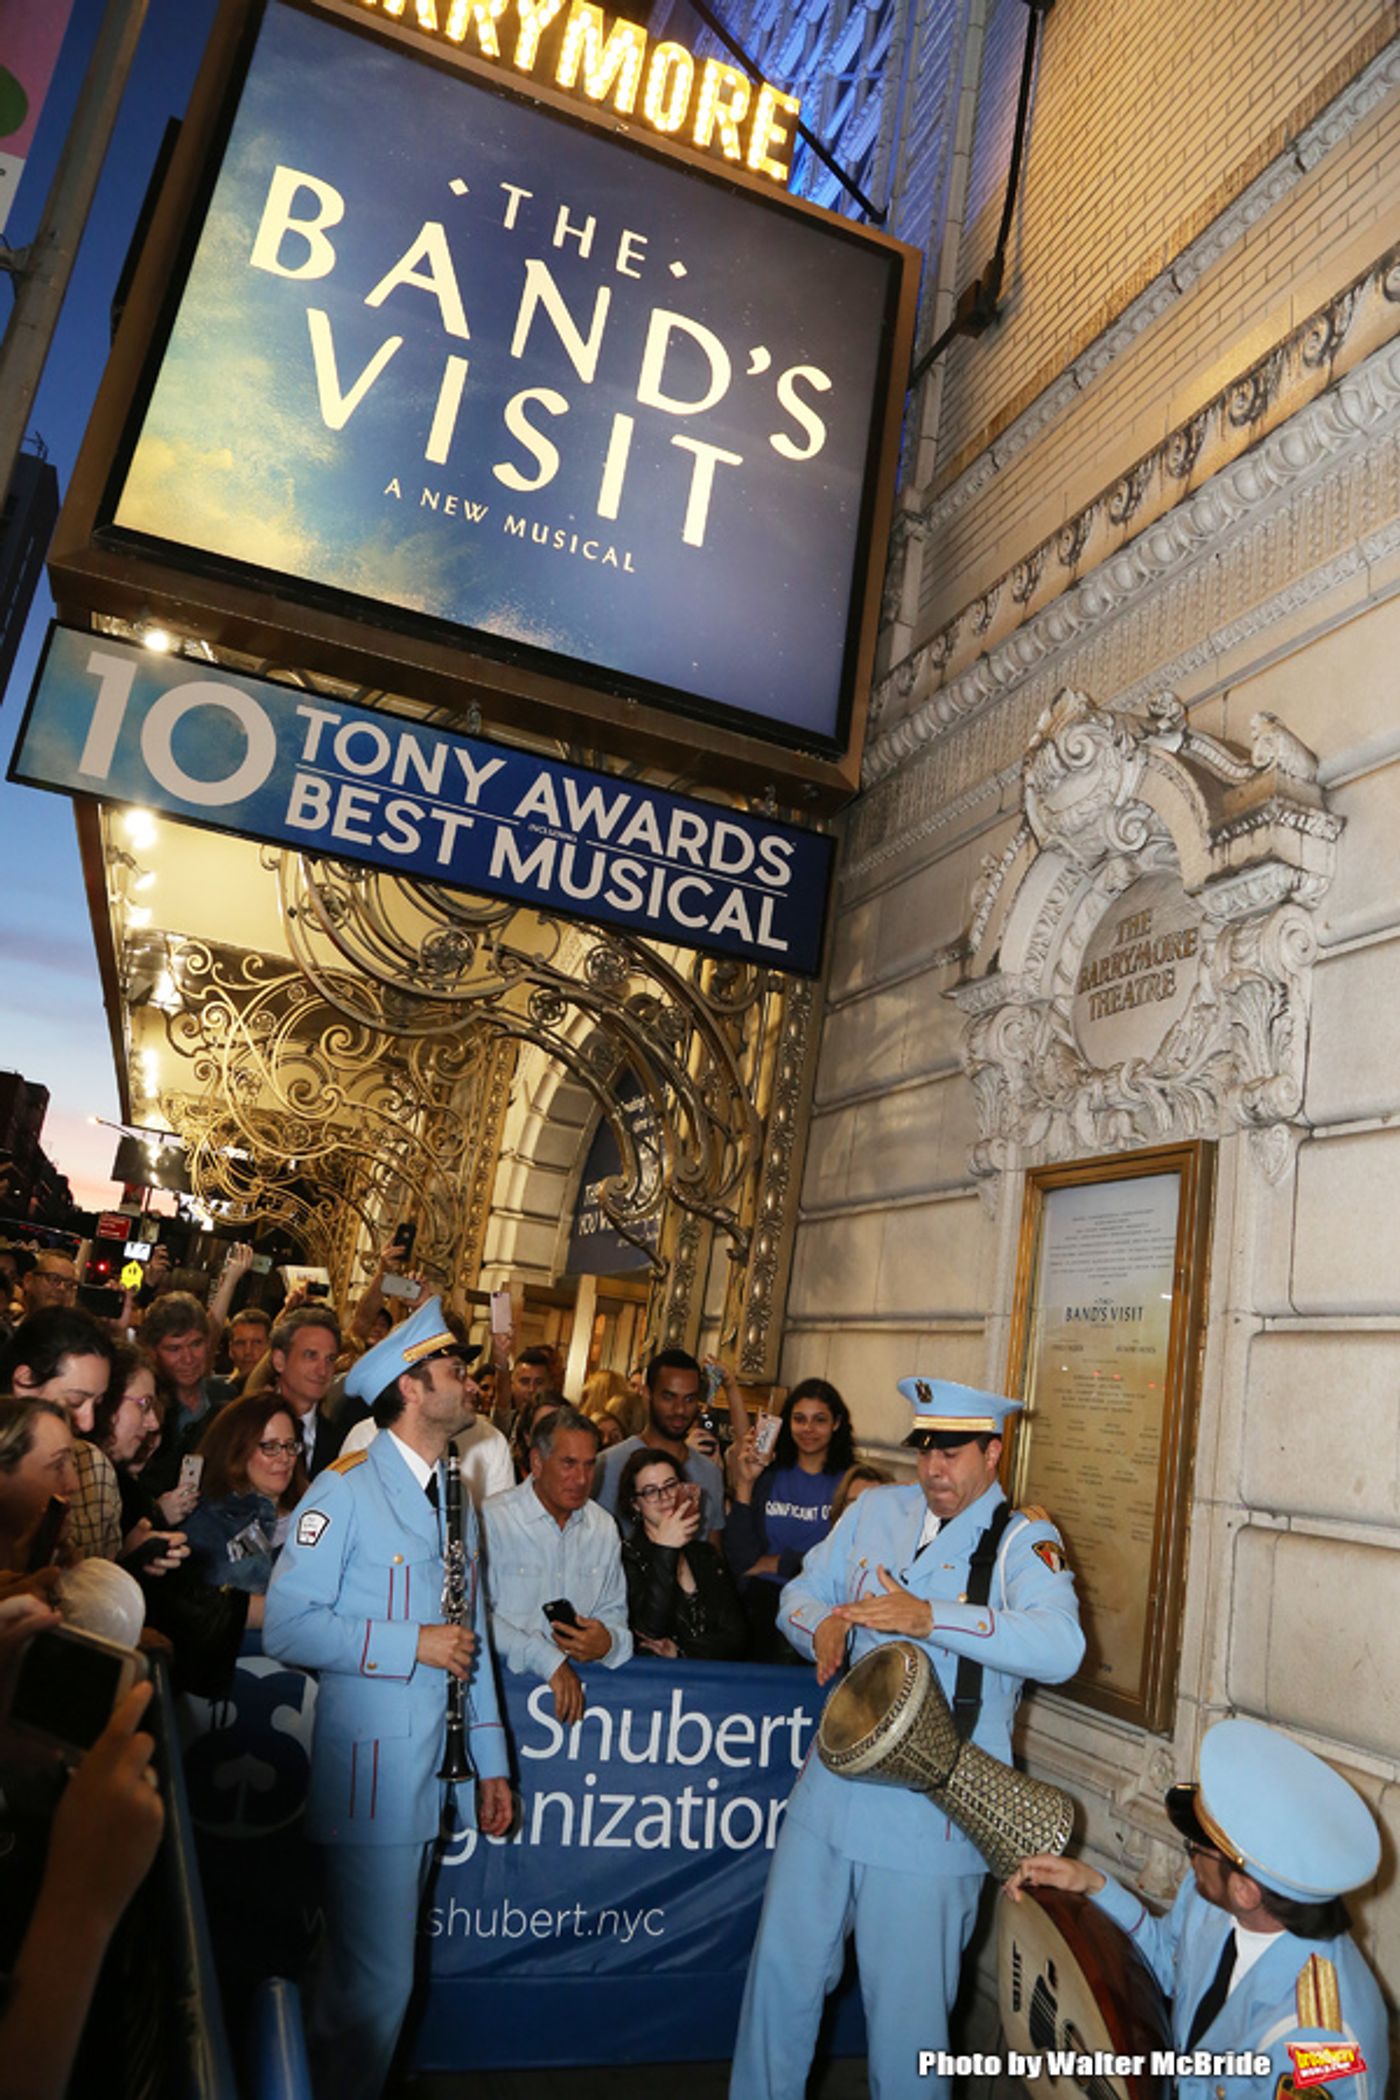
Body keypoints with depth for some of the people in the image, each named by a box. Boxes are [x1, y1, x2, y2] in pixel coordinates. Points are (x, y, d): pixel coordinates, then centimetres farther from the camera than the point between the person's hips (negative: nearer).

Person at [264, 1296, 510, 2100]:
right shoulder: (347, 1489, -11)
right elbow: (288, 1625, -20)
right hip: (373, 1767, -7)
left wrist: (491, 1761, 15)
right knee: (377, 1979, -2)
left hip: (437, 1770, 7)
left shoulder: (457, 1498, 14)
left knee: (384, 1966, 17)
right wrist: (413, 1645, -18)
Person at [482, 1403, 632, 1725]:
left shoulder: (604, 1527, 12)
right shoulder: (493, 1518, -7)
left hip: (580, 1677, 5)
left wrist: (609, 1642, -7)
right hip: (507, 1675, -4)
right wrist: (545, 1659, -26)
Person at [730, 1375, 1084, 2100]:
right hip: (830, 1794, 5)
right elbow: (801, 1592, 13)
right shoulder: (876, 1510, 8)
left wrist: (929, 1617, -33)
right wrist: (821, 1625, -11)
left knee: (906, 2006, 7)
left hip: (931, 1820, -4)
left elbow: (1059, 1648, -25)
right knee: (783, 1970, 16)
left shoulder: (1023, 1541, -8)